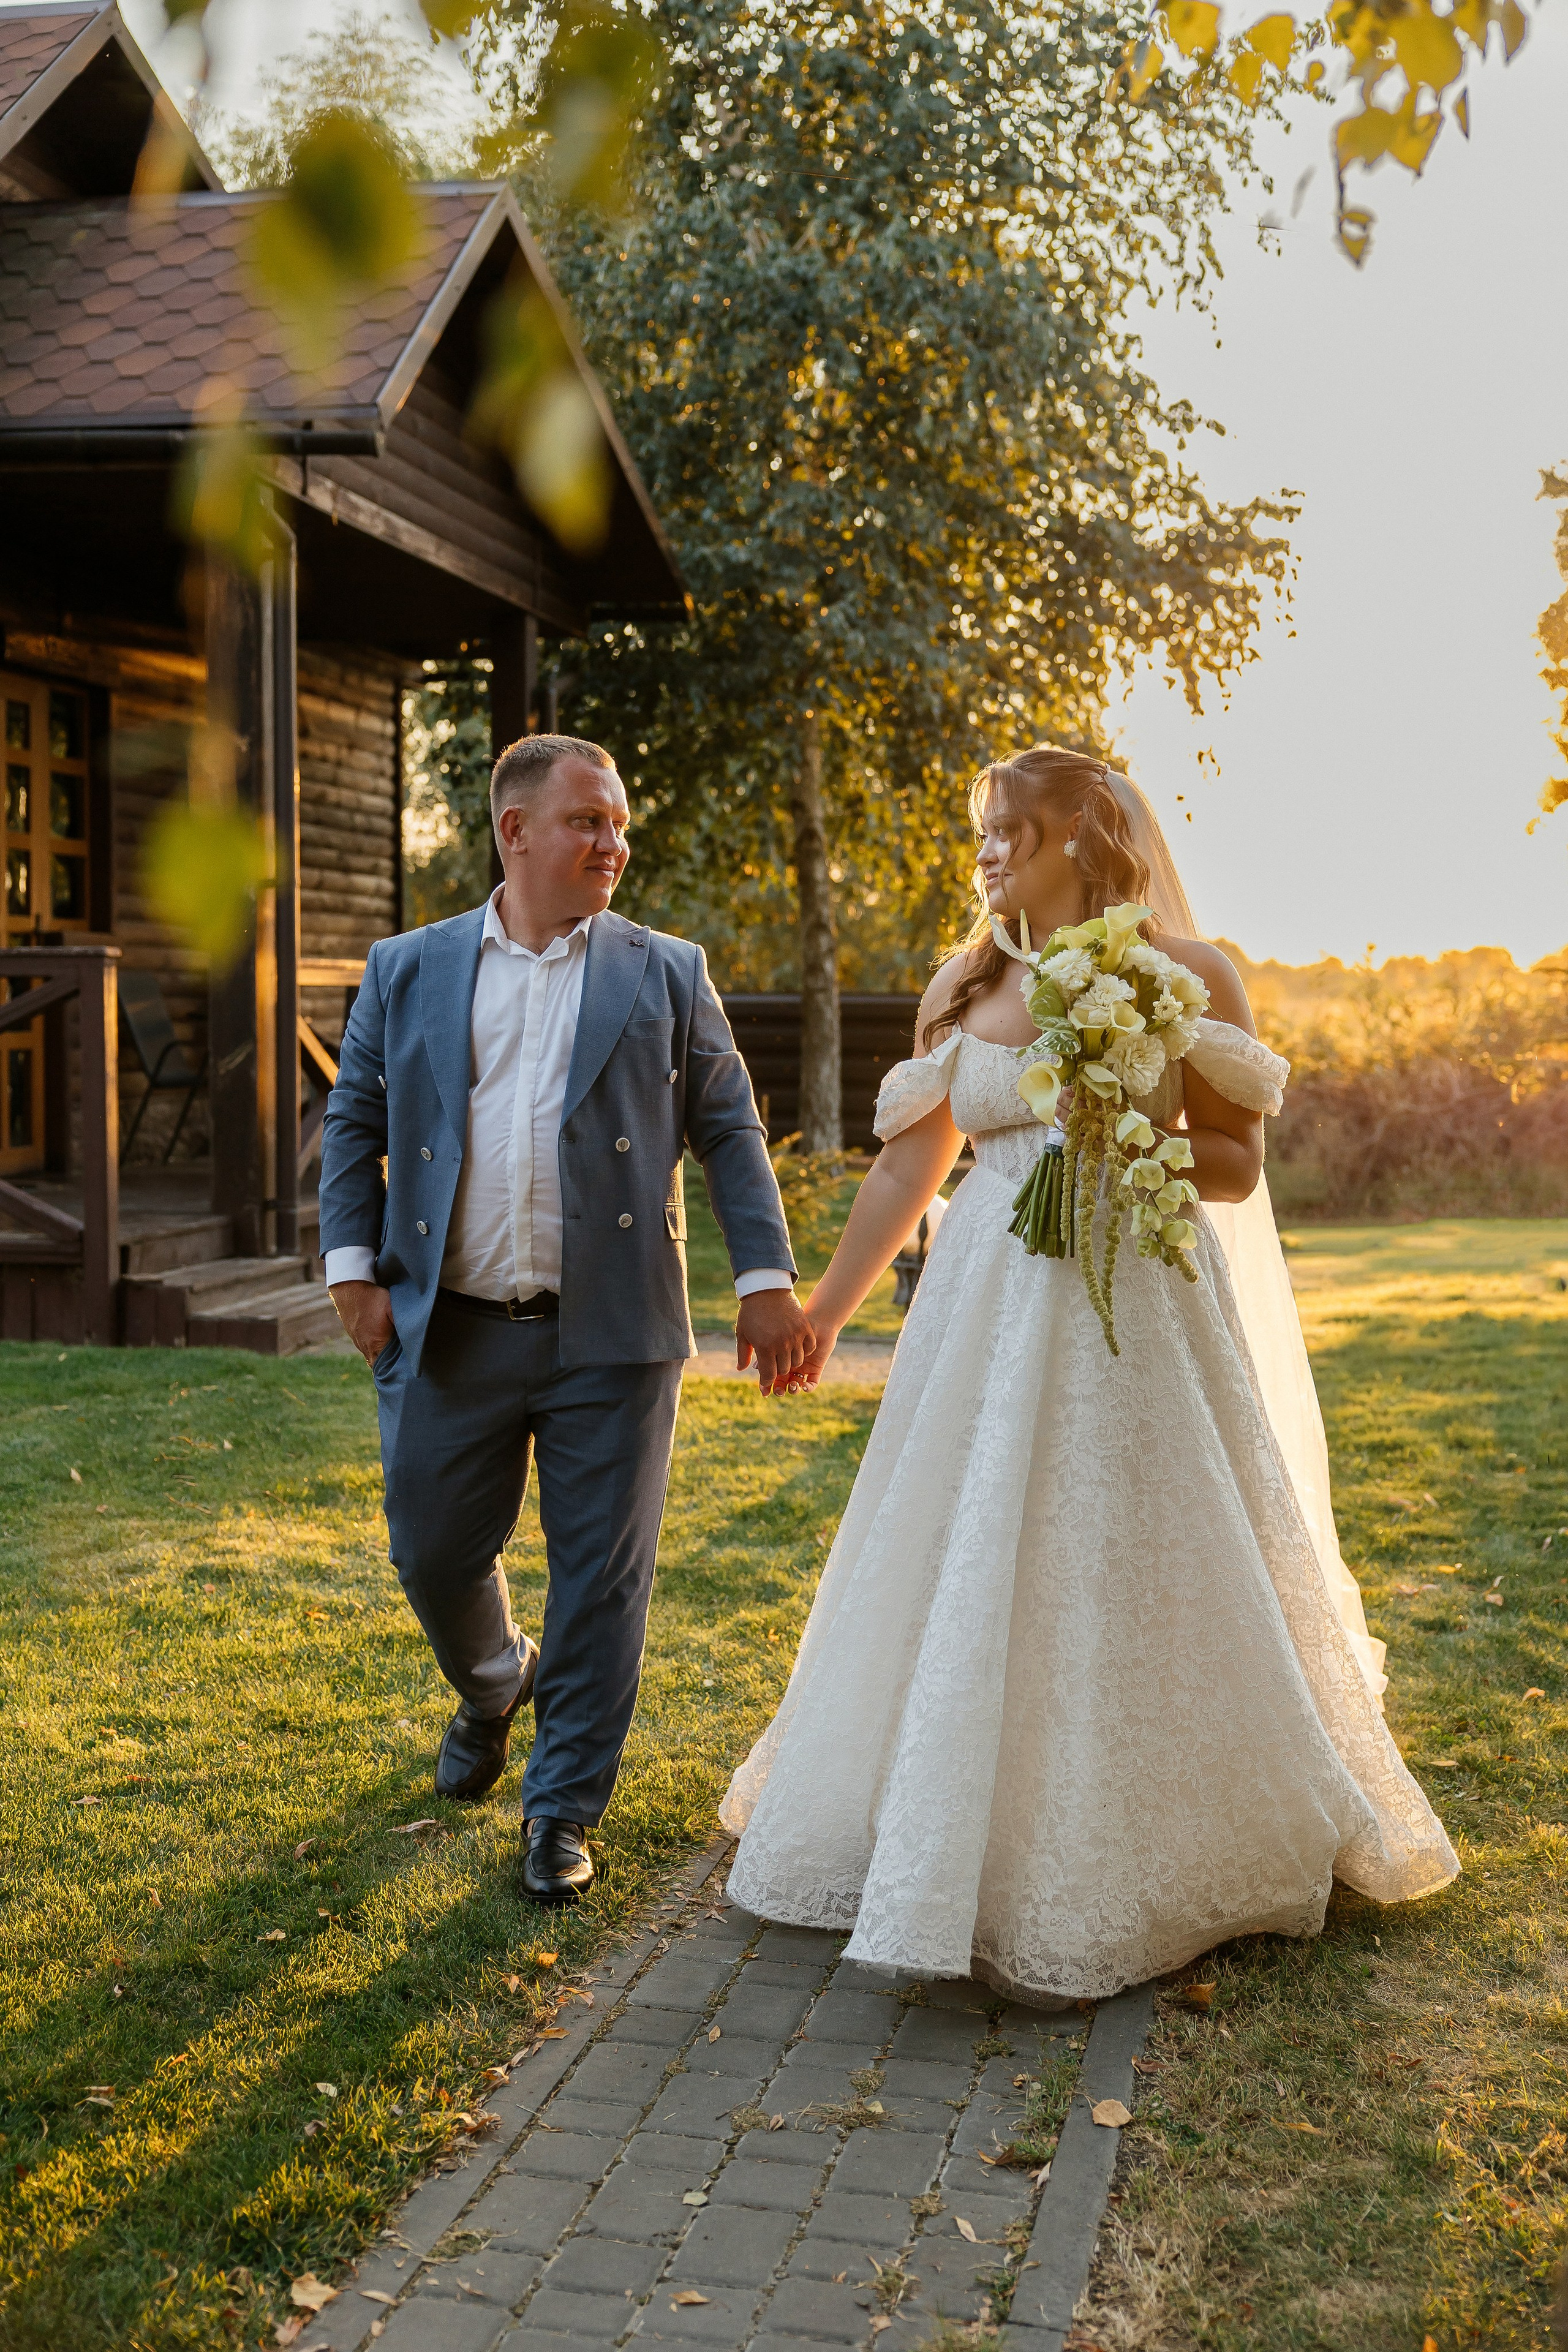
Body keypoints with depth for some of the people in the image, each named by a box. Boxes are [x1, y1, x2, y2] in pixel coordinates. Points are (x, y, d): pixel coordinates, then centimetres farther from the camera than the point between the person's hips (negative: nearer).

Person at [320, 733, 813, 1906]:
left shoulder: (667, 972, 6)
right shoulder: (408, 970, 8)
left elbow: (730, 1129, 4)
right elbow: (354, 1122, 11)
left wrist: (768, 1278, -3)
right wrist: (353, 1264, -1)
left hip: (612, 1335, -1)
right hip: (448, 1330, 1)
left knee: (601, 1579, 3)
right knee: (434, 1552, 11)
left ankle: (564, 1810, 19)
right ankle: (493, 1687, 44)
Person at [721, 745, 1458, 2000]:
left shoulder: (1188, 974, 0)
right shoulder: (961, 990, 9)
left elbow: (1239, 1165, 1)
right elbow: (905, 1171, 12)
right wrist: (821, 1316, 12)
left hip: (1138, 1312, -3)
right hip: (988, 1313, 3)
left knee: (1136, 1583, 2)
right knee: (970, 1576, 6)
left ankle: (1125, 1874, 21)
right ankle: (988, 1858, 24)